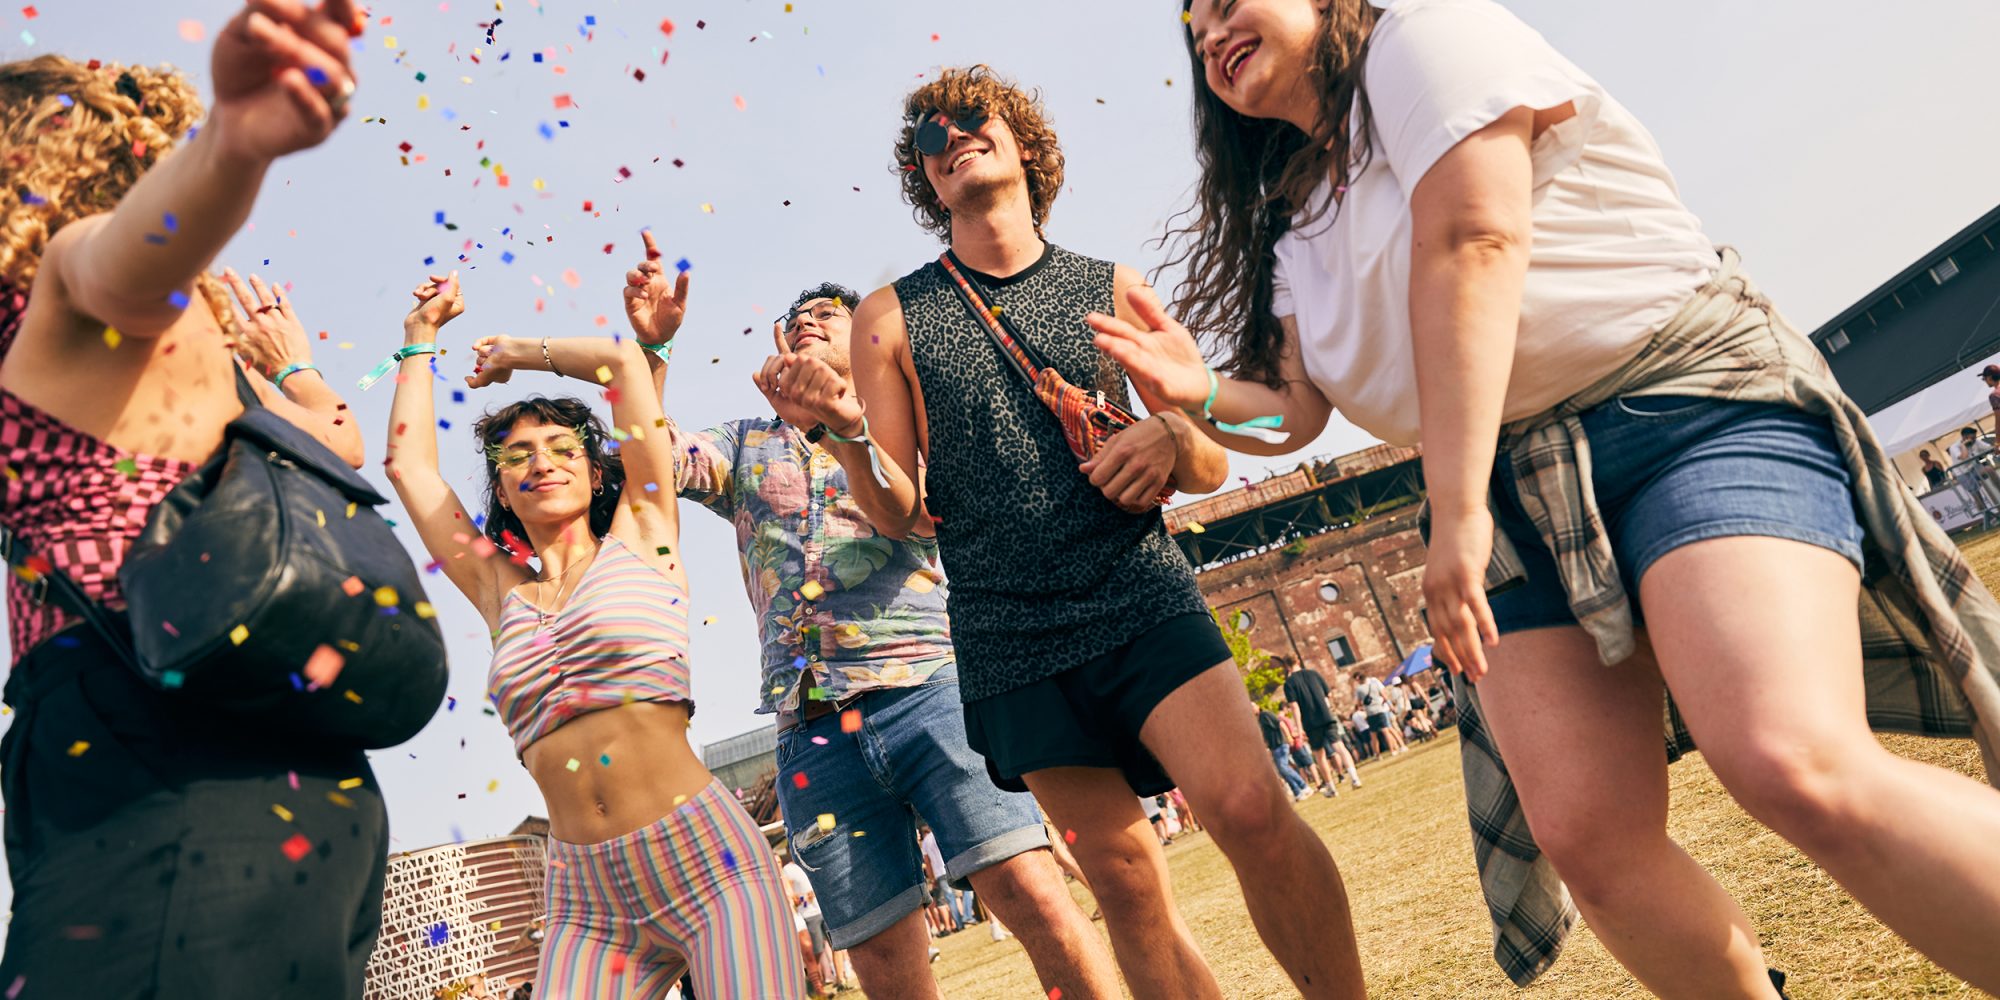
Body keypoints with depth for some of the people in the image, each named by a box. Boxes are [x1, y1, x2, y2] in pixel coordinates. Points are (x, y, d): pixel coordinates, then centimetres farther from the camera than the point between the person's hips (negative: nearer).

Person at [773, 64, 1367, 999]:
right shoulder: (891, 317, 6)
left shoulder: (1111, 289, 8)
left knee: (1249, 810, -18)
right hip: (1011, 640, 0)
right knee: (1125, 880, 4)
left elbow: (1210, 468, 11)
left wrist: (1173, 437, -12)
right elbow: (899, 513, 3)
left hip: (1143, 596, 0)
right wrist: (848, 430, -16)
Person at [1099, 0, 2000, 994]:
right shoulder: (1294, 222, 22)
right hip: (1514, 495, 6)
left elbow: (1472, 250, -13)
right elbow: (1294, 410, 17)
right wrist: (1203, 392, -7)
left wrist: (1455, 510, -19)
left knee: (1796, 770, -27)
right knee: (1587, 836, -8)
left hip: (1689, 408, -6)